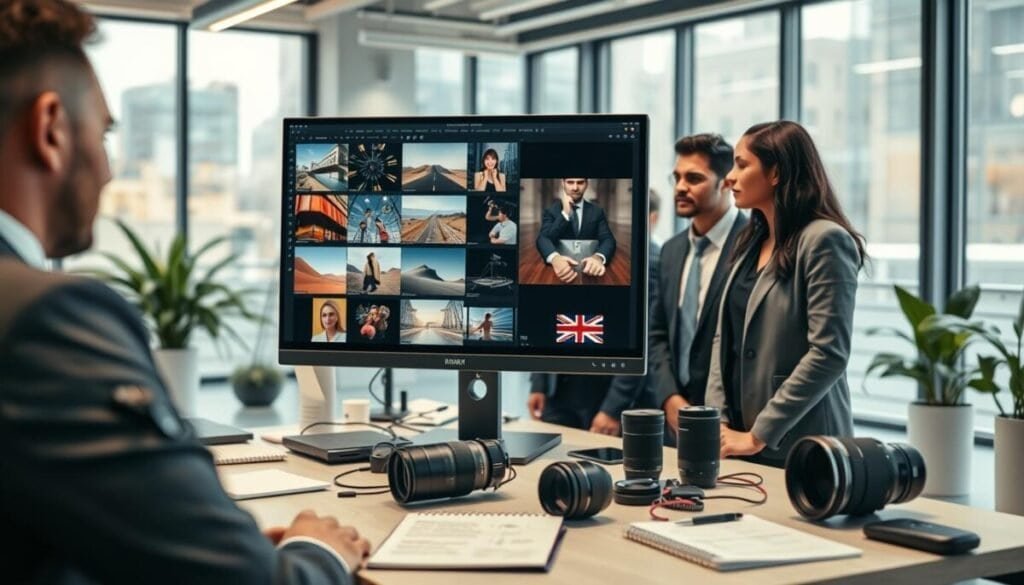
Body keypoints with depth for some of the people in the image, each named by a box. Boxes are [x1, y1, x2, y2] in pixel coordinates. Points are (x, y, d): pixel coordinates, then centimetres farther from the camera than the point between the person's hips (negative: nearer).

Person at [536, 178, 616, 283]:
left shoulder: (597, 211, 7)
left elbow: (608, 239, -7)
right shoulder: (551, 211, 4)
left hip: (588, 266, 1)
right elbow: (543, 239, -9)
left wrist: (599, 257, -29)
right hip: (563, 266, -1)